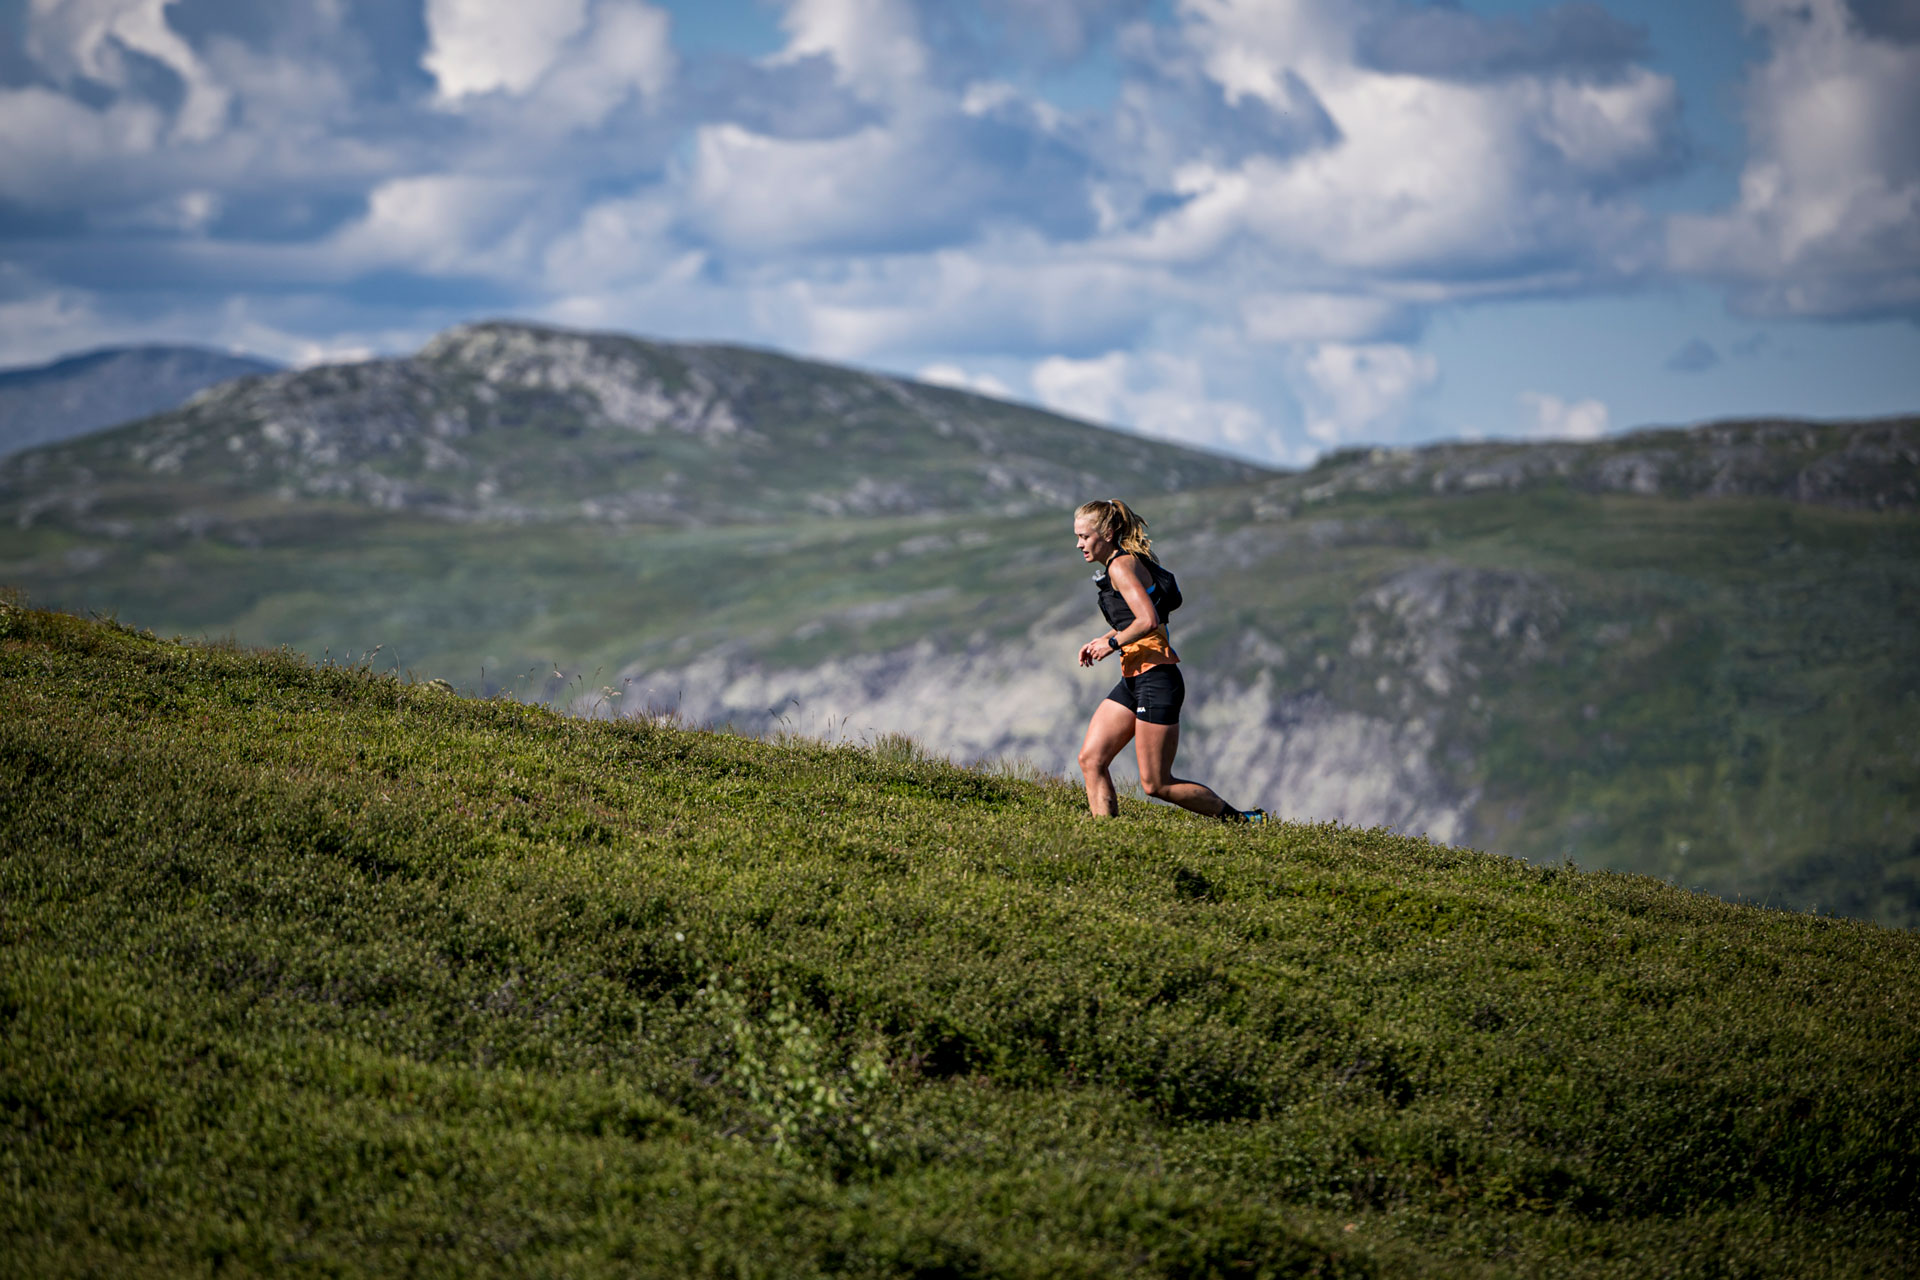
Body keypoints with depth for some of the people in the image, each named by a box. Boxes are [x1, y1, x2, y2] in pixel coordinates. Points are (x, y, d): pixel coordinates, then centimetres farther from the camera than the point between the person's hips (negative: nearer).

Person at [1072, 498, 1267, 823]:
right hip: (1134, 679, 10)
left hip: (1156, 679, -10)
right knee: (1090, 759, 1)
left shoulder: (1122, 565, -13)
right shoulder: (1123, 563, 17)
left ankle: (1240, 819, 6)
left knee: (1156, 785, -5)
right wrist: (1100, 642, 15)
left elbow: (1147, 621, -25)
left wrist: (1112, 642, -11)